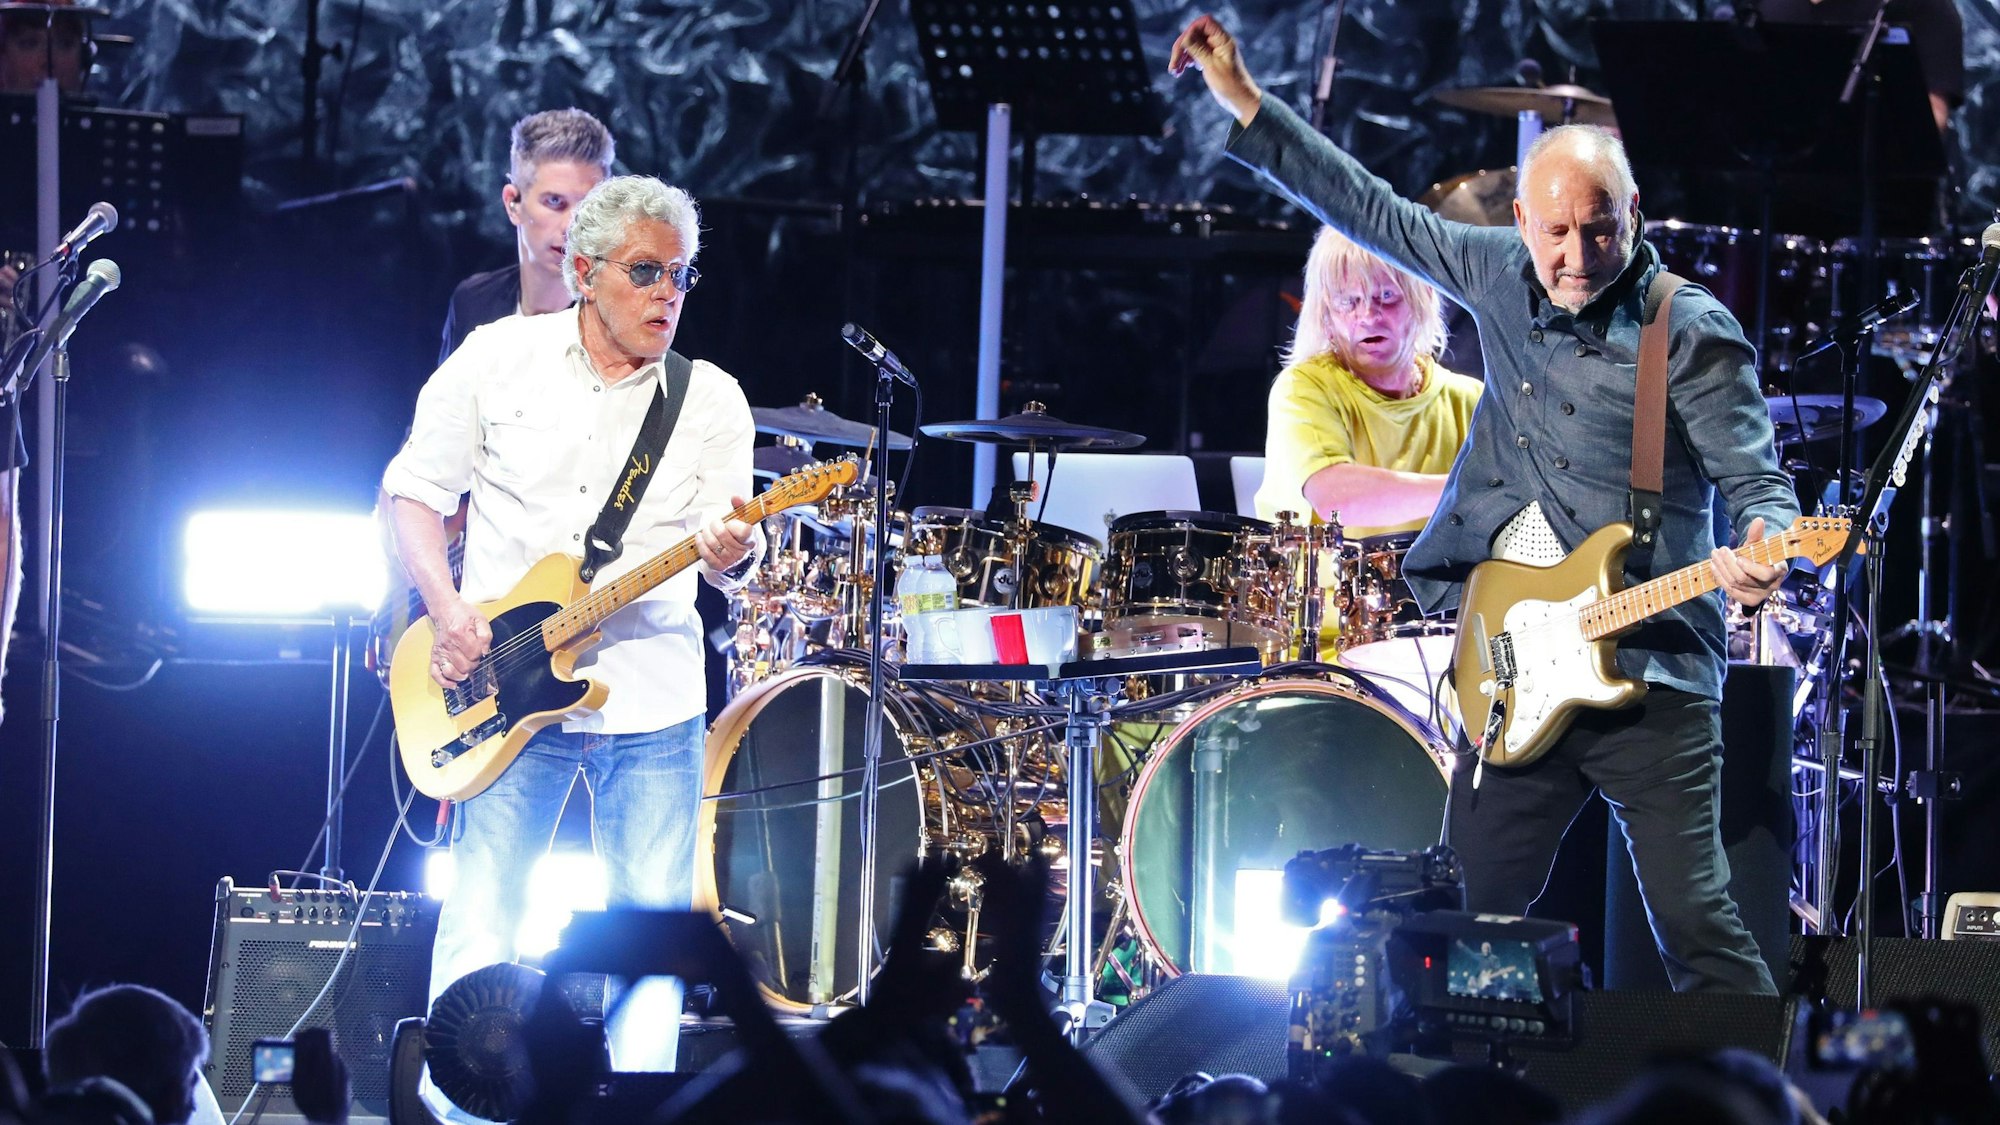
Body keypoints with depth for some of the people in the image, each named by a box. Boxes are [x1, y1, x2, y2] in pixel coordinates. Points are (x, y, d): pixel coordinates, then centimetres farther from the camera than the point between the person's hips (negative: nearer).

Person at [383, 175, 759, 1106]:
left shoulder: (711, 401, 5)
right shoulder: (499, 358, 2)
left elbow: (728, 548, 1)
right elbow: (413, 490, 7)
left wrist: (733, 553, -24)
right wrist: (447, 609, -8)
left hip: (653, 703, 1)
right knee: (479, 925, -3)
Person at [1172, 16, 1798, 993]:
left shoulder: (1691, 333, -7)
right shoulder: (1501, 276, 9)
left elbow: (1756, 482, -9)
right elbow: (1370, 210, 18)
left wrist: (1759, 552, -33)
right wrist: (1244, 102, 17)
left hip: (1647, 679, -6)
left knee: (1695, 928, -11)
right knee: (1474, 913, 8)